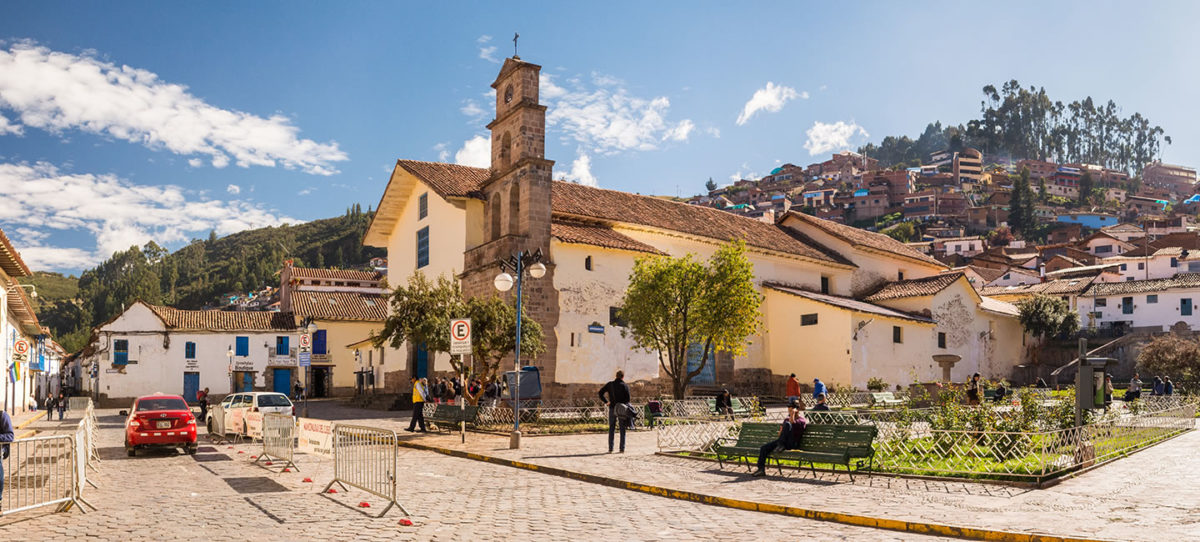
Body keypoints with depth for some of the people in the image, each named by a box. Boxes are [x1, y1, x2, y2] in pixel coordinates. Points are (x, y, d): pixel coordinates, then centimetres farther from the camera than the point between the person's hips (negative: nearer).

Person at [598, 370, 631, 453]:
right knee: (622, 429, 5)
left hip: (612, 408, 2)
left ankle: (610, 449, 4)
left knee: (611, 429, 8)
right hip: (622, 409, -2)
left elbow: (600, 392, 4)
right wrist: (627, 408, 2)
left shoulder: (610, 384, 4)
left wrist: (605, 401, 5)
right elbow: (627, 399, -9)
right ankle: (622, 449, 3)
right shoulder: (625, 386, -5)